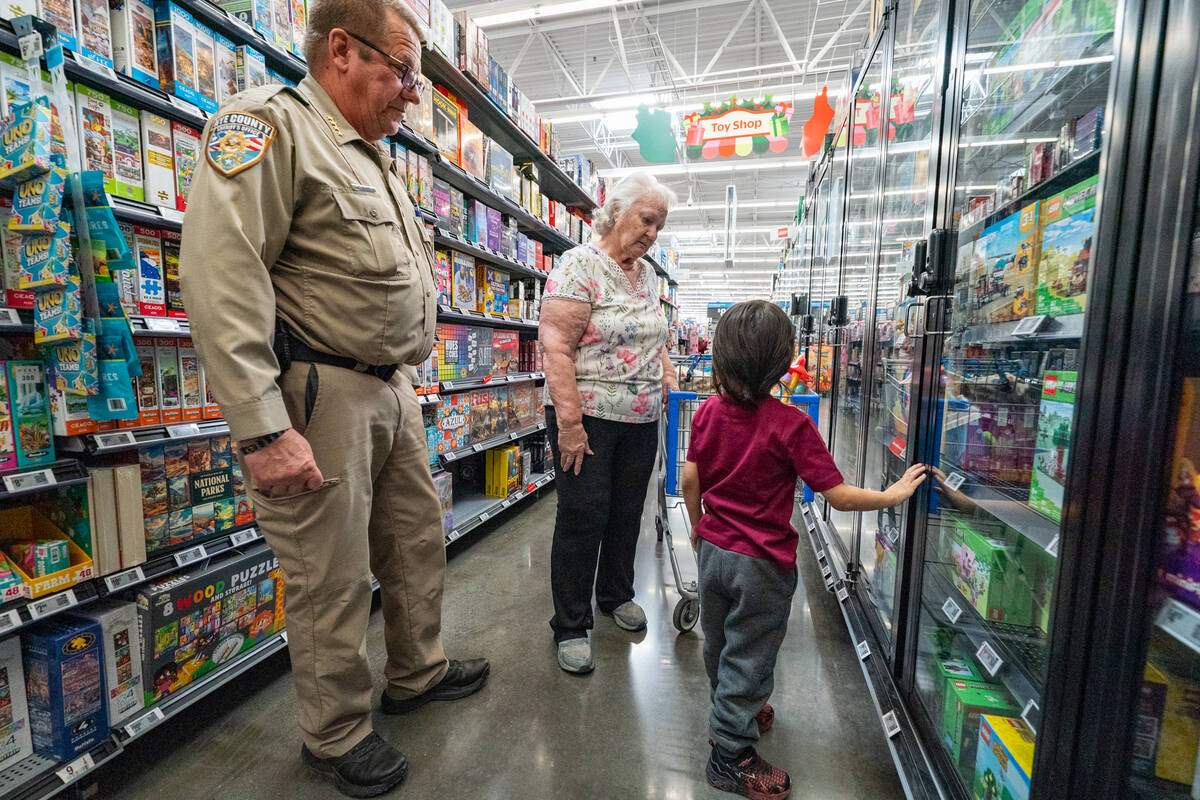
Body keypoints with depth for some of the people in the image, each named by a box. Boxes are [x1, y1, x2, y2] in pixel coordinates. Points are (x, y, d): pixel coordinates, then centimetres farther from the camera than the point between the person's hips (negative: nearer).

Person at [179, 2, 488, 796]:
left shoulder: (377, 161, 22)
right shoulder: (269, 123, -6)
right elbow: (222, 275, -18)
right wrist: (262, 429, -23)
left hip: (393, 389, 9)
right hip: (322, 394, -9)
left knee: (419, 539, 17)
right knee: (333, 576, 4)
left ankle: (418, 672, 40)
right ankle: (338, 736, 29)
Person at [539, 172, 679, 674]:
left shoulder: (648, 275, 14)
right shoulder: (580, 265, -10)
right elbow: (555, 345, -18)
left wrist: (670, 382, 11)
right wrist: (569, 422, -23)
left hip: (642, 420, 7)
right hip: (589, 417, -7)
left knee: (627, 512, 16)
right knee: (583, 518, 1)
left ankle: (616, 594, 39)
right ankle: (571, 627, 20)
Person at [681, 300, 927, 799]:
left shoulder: (708, 412, -7)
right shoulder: (789, 425, -21)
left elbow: (690, 481, -1)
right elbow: (839, 495, -18)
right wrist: (892, 495, -1)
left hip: (713, 549, 6)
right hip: (761, 562, -5)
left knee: (719, 643, 26)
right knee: (748, 656, 13)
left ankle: (734, 711, 53)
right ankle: (731, 755, 30)